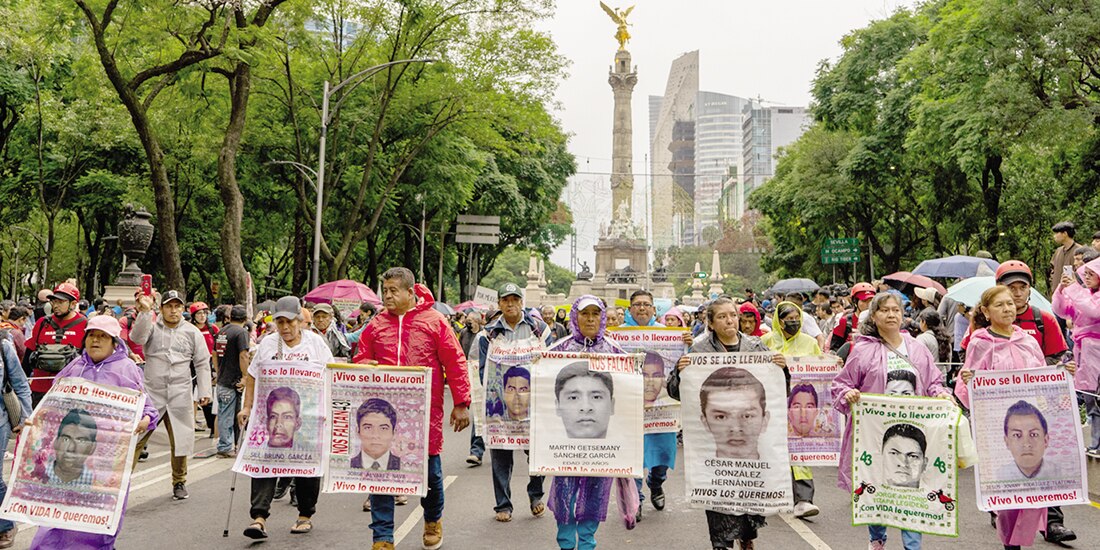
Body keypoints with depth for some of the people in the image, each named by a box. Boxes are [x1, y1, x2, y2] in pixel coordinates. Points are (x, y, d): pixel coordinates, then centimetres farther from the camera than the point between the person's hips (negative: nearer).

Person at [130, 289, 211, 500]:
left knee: (180, 440, 8)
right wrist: (144, 311, -26)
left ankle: (179, 482, 23)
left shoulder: (192, 332, 7)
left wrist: (204, 391, 1)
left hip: (180, 395, 1)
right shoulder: (152, 327, 4)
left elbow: (202, 364, 7)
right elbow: (137, 337, -19)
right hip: (151, 393, -1)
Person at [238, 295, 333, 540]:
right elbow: (252, 377, 12)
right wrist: (247, 407, 4)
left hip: (308, 416, -1)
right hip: (271, 413, 1)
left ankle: (306, 515, 21)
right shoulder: (267, 344, 8)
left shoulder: (315, 342, 3)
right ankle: (259, 517, -13)